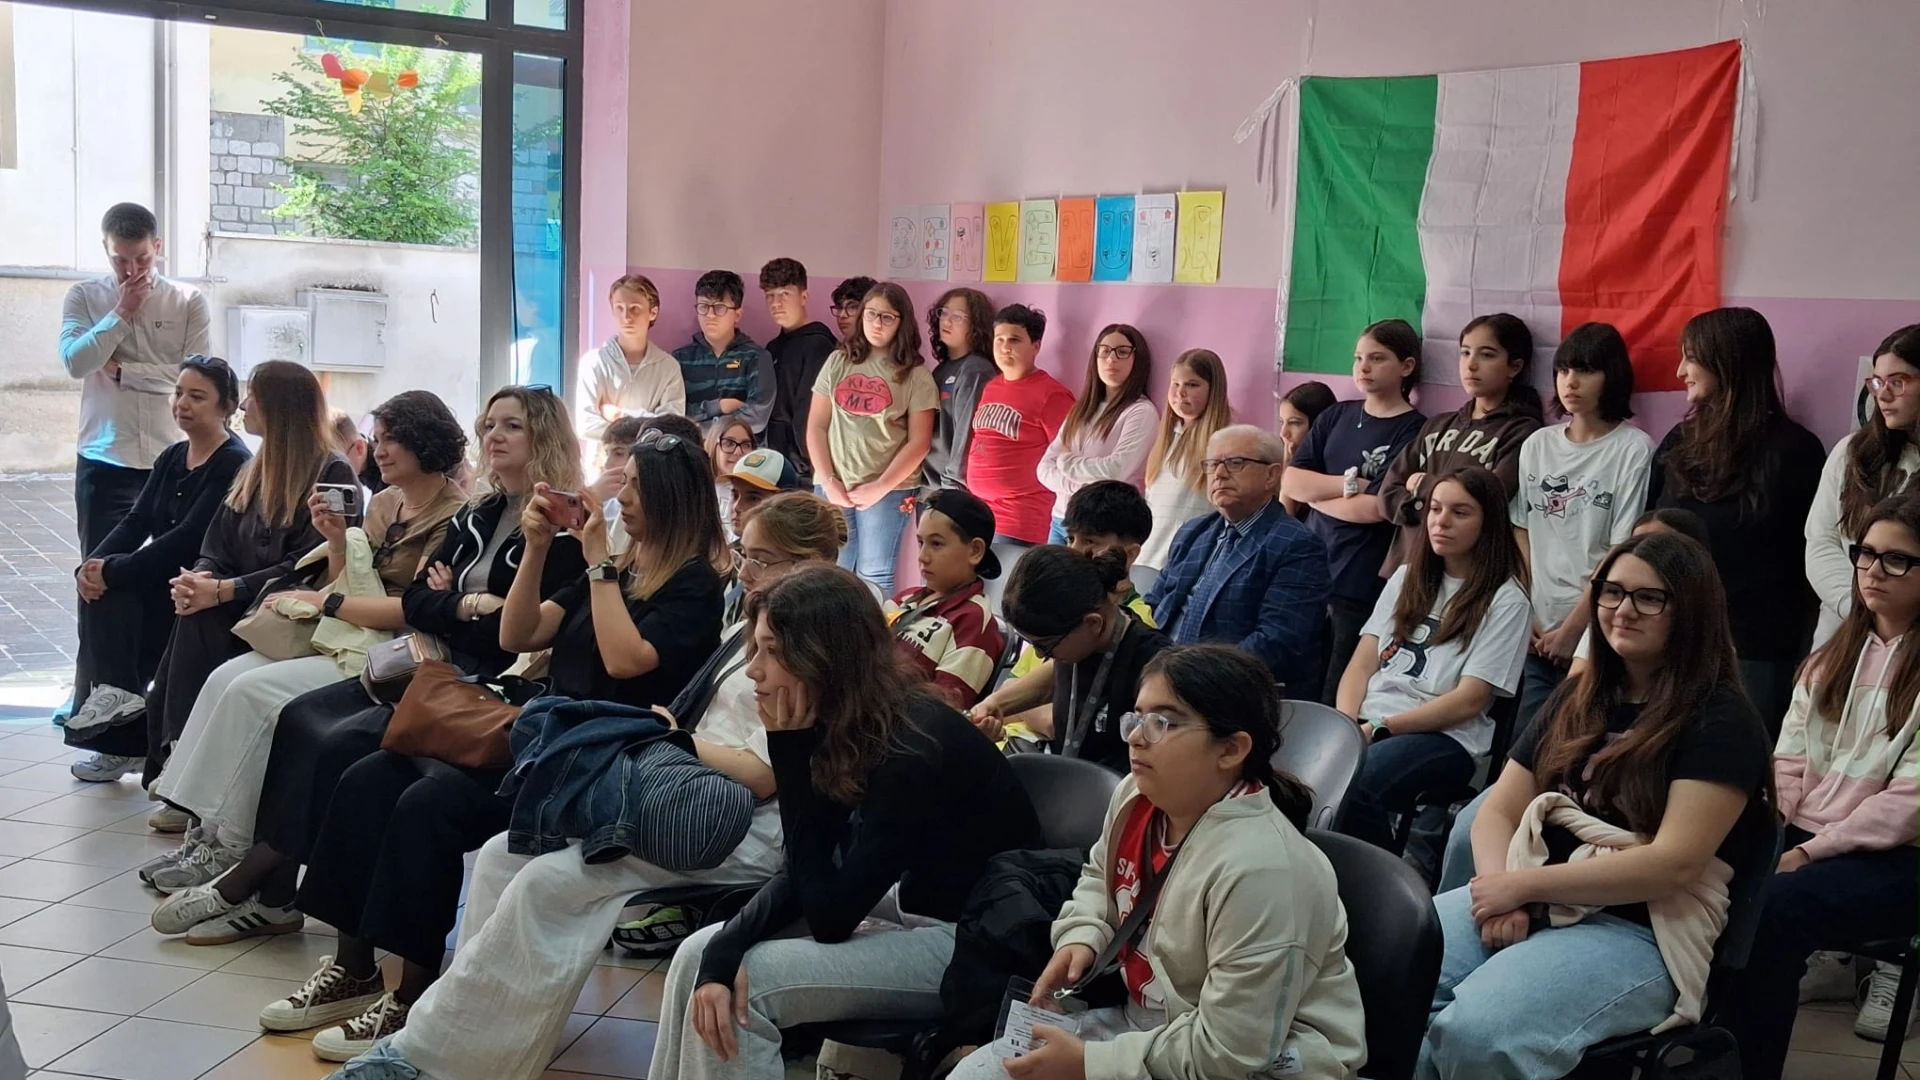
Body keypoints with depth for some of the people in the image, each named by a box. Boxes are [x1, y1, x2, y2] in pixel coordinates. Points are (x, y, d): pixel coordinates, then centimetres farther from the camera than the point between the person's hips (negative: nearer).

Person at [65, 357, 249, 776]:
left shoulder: (234, 465, -14)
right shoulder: (171, 458, 12)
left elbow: (189, 538, -22)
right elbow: (136, 521, 5)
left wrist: (112, 571, -22)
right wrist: (90, 566, -13)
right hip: (165, 581, 8)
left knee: (111, 588, -23)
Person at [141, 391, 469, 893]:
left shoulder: (454, 515, -11)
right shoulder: (384, 503, 17)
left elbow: (420, 610, -17)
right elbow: (352, 588, 16)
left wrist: (325, 602, -12)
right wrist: (337, 539, -1)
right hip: (349, 640, 9)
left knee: (252, 692, -20)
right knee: (226, 678, -9)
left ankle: (232, 849, -11)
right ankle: (209, 833, -9)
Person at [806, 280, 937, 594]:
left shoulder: (915, 375, 1)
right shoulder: (838, 362, 9)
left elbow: (918, 443, -3)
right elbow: (816, 427, 8)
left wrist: (880, 487, -10)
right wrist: (828, 481, -3)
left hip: (888, 490, -3)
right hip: (833, 488, 3)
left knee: (874, 578, 1)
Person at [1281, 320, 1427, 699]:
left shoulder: (1413, 431, -5)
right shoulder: (1336, 416, 12)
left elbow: (1375, 508, -14)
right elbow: (1289, 482, 4)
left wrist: (1315, 492, 0)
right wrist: (1351, 483, -10)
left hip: (1362, 590, -5)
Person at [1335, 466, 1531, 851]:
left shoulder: (1506, 600, 3)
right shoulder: (1407, 577, 20)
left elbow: (1469, 700, -6)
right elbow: (1362, 664, 14)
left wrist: (1379, 727, -12)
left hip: (1442, 736, -5)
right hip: (1366, 725, 5)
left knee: (1351, 787, -36)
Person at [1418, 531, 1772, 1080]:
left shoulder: (1720, 721, -4)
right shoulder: (1576, 700, 17)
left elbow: (1676, 864, -15)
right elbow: (1498, 812, 12)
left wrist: (1525, 883, -15)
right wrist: (1502, 893, -10)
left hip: (1641, 933, -6)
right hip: (1532, 902, 6)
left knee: (1478, 1032, -32)